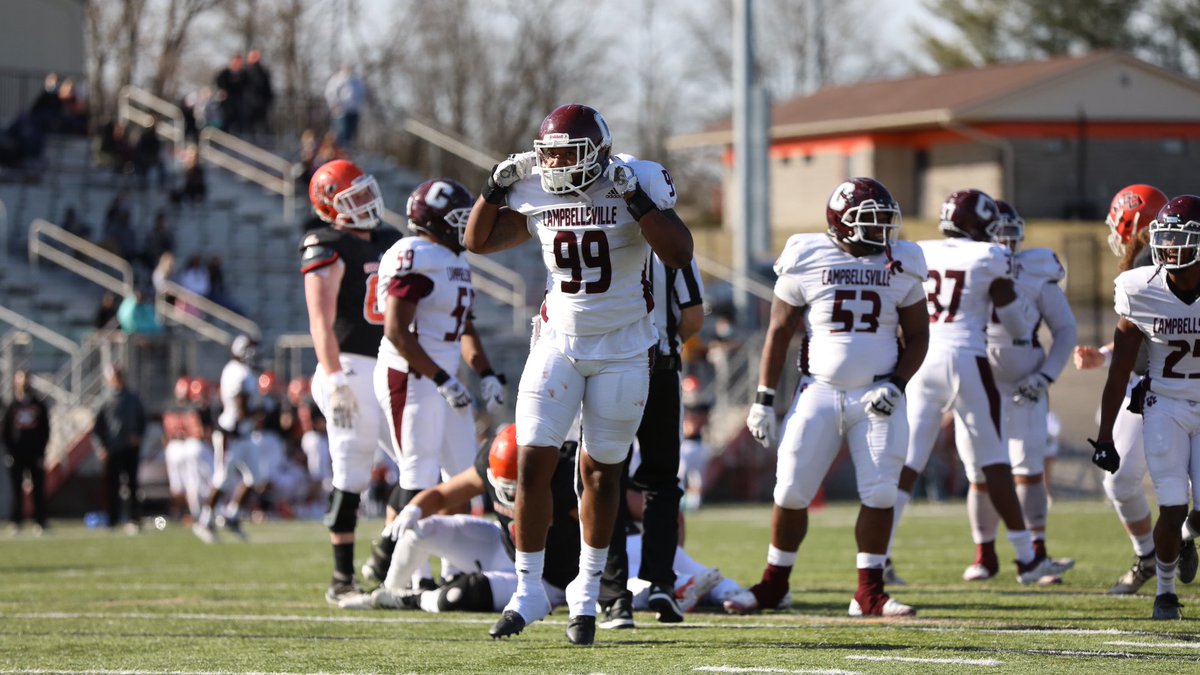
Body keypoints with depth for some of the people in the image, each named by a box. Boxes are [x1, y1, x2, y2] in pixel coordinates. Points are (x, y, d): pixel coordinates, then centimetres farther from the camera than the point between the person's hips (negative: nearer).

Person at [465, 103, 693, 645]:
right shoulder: (536, 195, -1)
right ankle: (528, 591, 4)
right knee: (533, 462, -7)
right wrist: (497, 184, -3)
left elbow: (679, 255, -21)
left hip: (622, 352, -2)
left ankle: (587, 592, 20)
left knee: (601, 472, 5)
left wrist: (634, 197, -27)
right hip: (558, 343, 3)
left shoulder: (638, 184, -12)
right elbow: (477, 241, 10)